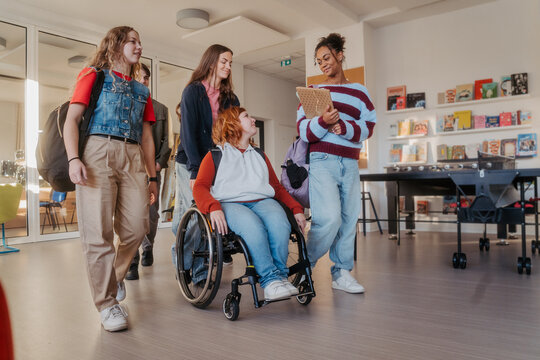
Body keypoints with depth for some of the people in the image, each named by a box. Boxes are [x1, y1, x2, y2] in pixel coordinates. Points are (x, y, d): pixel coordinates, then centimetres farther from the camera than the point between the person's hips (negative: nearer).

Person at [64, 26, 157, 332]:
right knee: (98, 232, -7)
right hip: (98, 153, -4)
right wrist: (74, 159, -12)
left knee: (137, 228, -6)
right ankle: (108, 303, 3)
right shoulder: (94, 75, 13)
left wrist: (153, 176, 16)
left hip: (133, 158, 4)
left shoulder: (142, 90, 25)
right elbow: (71, 120, 3)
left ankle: (115, 277, 22)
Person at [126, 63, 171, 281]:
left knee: (152, 214, 3)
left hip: (152, 168, 2)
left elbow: (166, 140, 11)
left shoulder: (160, 109, 14)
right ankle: (132, 263, -4)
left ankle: (147, 248, 31)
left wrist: (160, 163, -2)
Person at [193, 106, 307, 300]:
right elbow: (200, 187, 3)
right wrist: (213, 208, -19)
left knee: (280, 224, -32)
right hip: (230, 203, -3)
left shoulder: (259, 155, 31)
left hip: (263, 201, 4)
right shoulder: (215, 155, 17)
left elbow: (277, 187, 26)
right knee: (252, 226, -37)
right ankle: (270, 279, -31)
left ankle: (280, 275, -22)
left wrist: (296, 208, 9)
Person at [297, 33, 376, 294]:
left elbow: (368, 127, 3)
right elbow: (303, 131, -1)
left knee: (348, 219, 5)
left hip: (350, 164, 4)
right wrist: (323, 122, -20)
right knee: (329, 218, -17)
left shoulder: (359, 92, 15)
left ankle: (342, 273, 18)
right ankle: (305, 266, 4)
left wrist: (342, 126, -14)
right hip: (322, 161, -4)